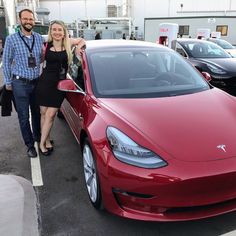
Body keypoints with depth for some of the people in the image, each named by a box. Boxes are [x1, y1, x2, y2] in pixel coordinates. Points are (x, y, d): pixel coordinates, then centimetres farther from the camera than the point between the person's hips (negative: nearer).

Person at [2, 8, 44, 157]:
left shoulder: (40, 38, 3)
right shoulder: (11, 39, -6)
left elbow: (44, 58, 12)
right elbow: (6, 62, 1)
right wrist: (8, 82, 2)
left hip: (37, 82, 3)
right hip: (20, 84, -3)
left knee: (37, 113, 15)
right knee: (24, 116, 4)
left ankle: (37, 136, 38)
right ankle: (30, 145, 18)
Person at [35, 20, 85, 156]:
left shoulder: (68, 43, 1)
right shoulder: (47, 45, 1)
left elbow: (82, 40, 15)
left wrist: (79, 46, 0)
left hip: (60, 84, 0)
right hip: (45, 82, 1)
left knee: (50, 114, -2)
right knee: (44, 113, 6)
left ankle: (42, 143, 12)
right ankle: (47, 141, 23)